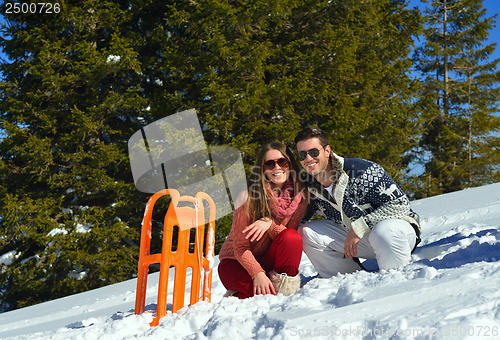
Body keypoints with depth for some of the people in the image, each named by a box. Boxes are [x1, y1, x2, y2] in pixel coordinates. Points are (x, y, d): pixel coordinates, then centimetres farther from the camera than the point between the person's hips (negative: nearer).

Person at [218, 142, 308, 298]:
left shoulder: (300, 196, -7)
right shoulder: (249, 197, -19)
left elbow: (289, 236, -10)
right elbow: (240, 247, -17)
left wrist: (270, 223, -29)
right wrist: (258, 273, -33)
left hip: (267, 261, 3)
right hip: (236, 263, -3)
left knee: (292, 237, -27)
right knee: (267, 293, -31)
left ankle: (284, 283, -11)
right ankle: (236, 297, -1)